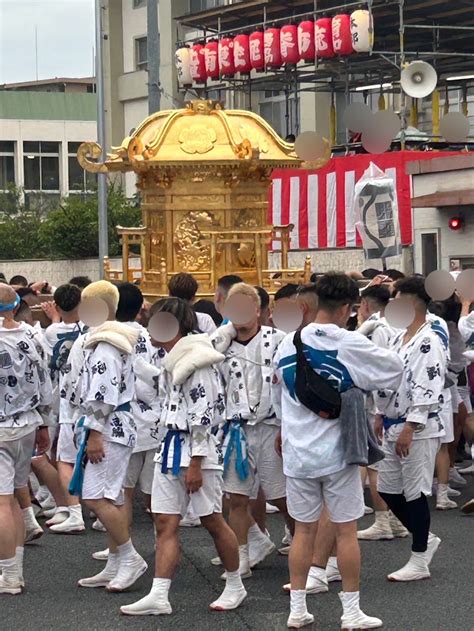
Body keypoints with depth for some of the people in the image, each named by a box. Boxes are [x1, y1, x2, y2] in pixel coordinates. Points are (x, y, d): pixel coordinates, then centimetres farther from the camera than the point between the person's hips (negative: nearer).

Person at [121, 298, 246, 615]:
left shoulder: (197, 362, -16)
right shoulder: (171, 360, 13)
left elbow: (202, 416, -19)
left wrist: (195, 464, -20)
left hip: (197, 449, -9)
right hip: (171, 447, 9)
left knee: (212, 521, 3)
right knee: (165, 523, 3)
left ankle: (235, 585, 20)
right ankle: (159, 596, 2)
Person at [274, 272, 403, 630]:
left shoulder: (288, 344, 1)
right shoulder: (351, 345, -13)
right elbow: (394, 369, 0)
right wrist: (360, 385, 18)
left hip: (298, 452, 4)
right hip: (337, 451, -4)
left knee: (303, 530, 12)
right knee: (346, 530, 5)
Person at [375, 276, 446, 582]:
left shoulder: (428, 342, -17)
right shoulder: (399, 338, 13)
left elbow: (426, 390, -22)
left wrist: (409, 428, -23)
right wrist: (383, 419, 17)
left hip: (418, 429, -9)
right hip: (395, 427, 9)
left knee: (415, 492, -1)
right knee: (388, 490, 13)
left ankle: (420, 561, 11)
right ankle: (426, 540, 30)